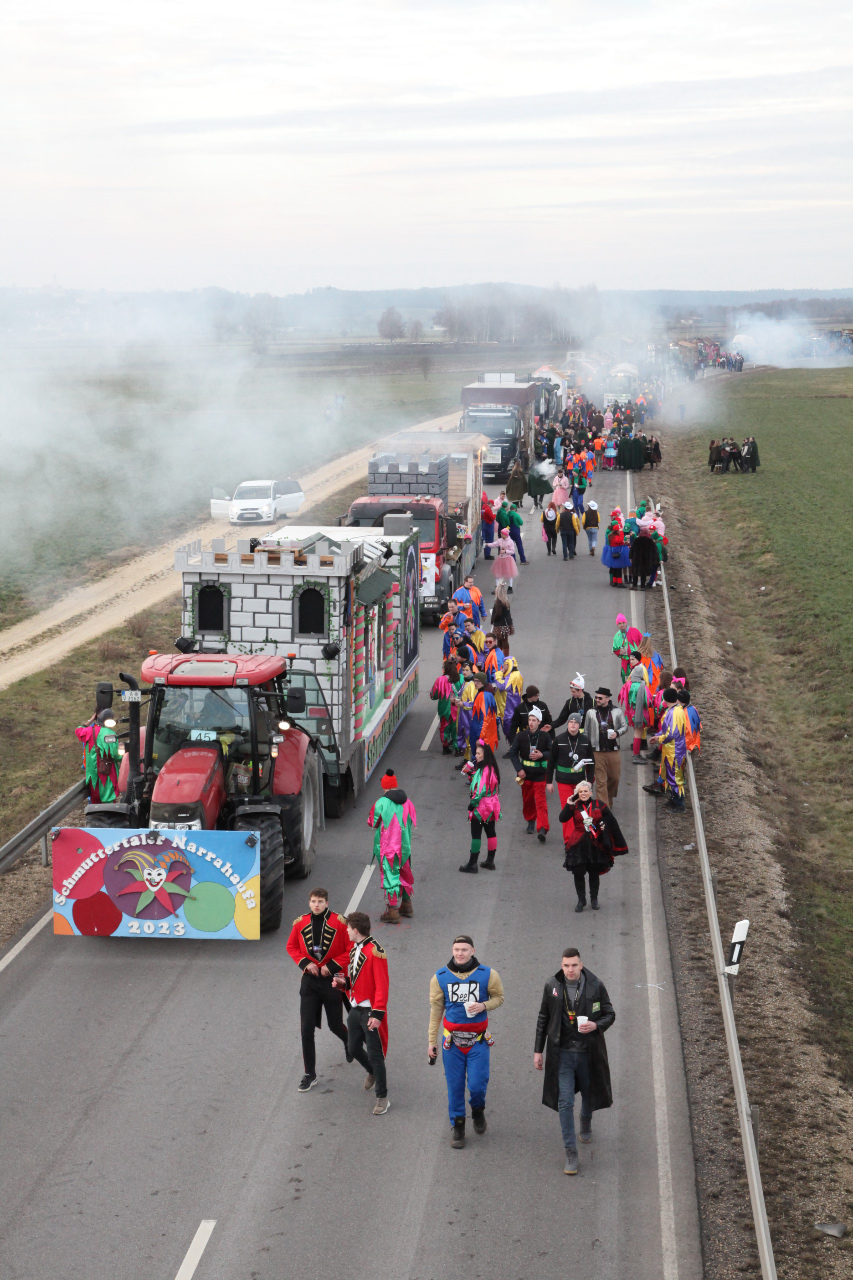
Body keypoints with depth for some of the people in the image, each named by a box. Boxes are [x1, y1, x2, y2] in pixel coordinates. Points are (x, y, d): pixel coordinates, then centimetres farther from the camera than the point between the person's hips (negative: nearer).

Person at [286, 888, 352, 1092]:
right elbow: (291, 947, 10)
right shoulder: (300, 923, -2)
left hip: (332, 981, -2)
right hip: (309, 981, 2)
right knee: (306, 1029, -3)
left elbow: (351, 950, -10)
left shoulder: (339, 922, -13)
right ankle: (310, 1075, 7)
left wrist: (331, 966, -16)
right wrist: (304, 962, -6)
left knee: (335, 1025, 11)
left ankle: (349, 1043, 49)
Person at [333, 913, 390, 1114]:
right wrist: (343, 982, 0)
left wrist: (377, 1014, -24)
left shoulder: (375, 952, -20)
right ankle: (373, 1073, 48)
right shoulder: (353, 948, 9)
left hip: (370, 1011, -9)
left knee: (375, 1054, -3)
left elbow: (381, 986, -21)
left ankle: (382, 1098, 8)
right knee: (354, 1049, 20)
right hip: (355, 1008, 9)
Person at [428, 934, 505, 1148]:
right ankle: (457, 1125, 22)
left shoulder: (488, 975, -6)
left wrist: (484, 1005, -14)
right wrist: (432, 1040, 6)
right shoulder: (440, 977, -2)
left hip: (478, 1040, -1)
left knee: (477, 1085, -4)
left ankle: (478, 1110, 29)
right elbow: (436, 1010, 6)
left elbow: (499, 997, 8)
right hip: (452, 1040, 1)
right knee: (455, 1086, 5)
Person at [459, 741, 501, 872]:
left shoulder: (484, 770, -22)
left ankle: (472, 863, 0)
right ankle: (490, 861, 19)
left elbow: (481, 790, -23)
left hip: (481, 807, -9)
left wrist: (472, 803, -15)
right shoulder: (491, 768, 7)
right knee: (491, 833, 12)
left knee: (476, 835, -3)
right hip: (491, 806, 9)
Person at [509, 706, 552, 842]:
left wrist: (542, 755, -18)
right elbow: (513, 753, 2)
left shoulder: (545, 736, -5)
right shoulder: (521, 736, -2)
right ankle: (531, 821, 35)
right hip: (525, 772, 3)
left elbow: (552, 752, 2)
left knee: (541, 800, -10)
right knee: (527, 799, 13)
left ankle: (542, 829, -16)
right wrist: (519, 769, -7)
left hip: (540, 773, -3)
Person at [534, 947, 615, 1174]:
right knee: (565, 1102, -6)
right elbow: (543, 1019, 4)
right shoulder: (552, 987, -7)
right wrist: (538, 1050, 4)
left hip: (588, 1053, 1)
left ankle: (586, 1124, 55)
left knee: (589, 1093, 21)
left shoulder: (596, 986, -11)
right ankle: (571, 1153, 0)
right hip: (562, 1053, 0)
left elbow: (610, 1014, -1)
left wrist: (596, 1025, -23)